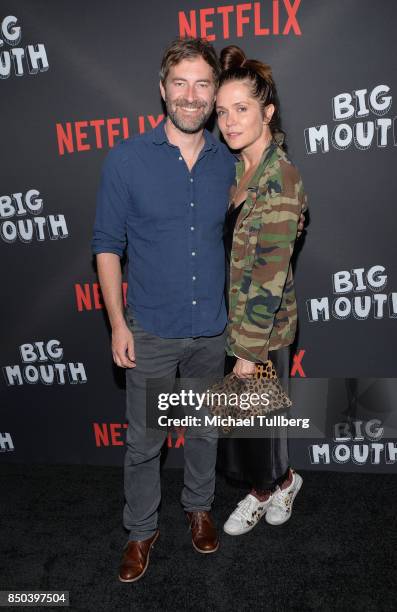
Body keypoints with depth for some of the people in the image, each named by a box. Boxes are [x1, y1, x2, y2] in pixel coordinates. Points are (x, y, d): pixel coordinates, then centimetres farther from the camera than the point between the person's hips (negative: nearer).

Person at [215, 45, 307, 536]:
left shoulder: (280, 181, -21)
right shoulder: (240, 166, 4)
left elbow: (269, 278, -22)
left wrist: (251, 349, -18)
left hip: (261, 326, -8)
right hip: (231, 315, 8)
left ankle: (278, 482, 43)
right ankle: (265, 488, 44)